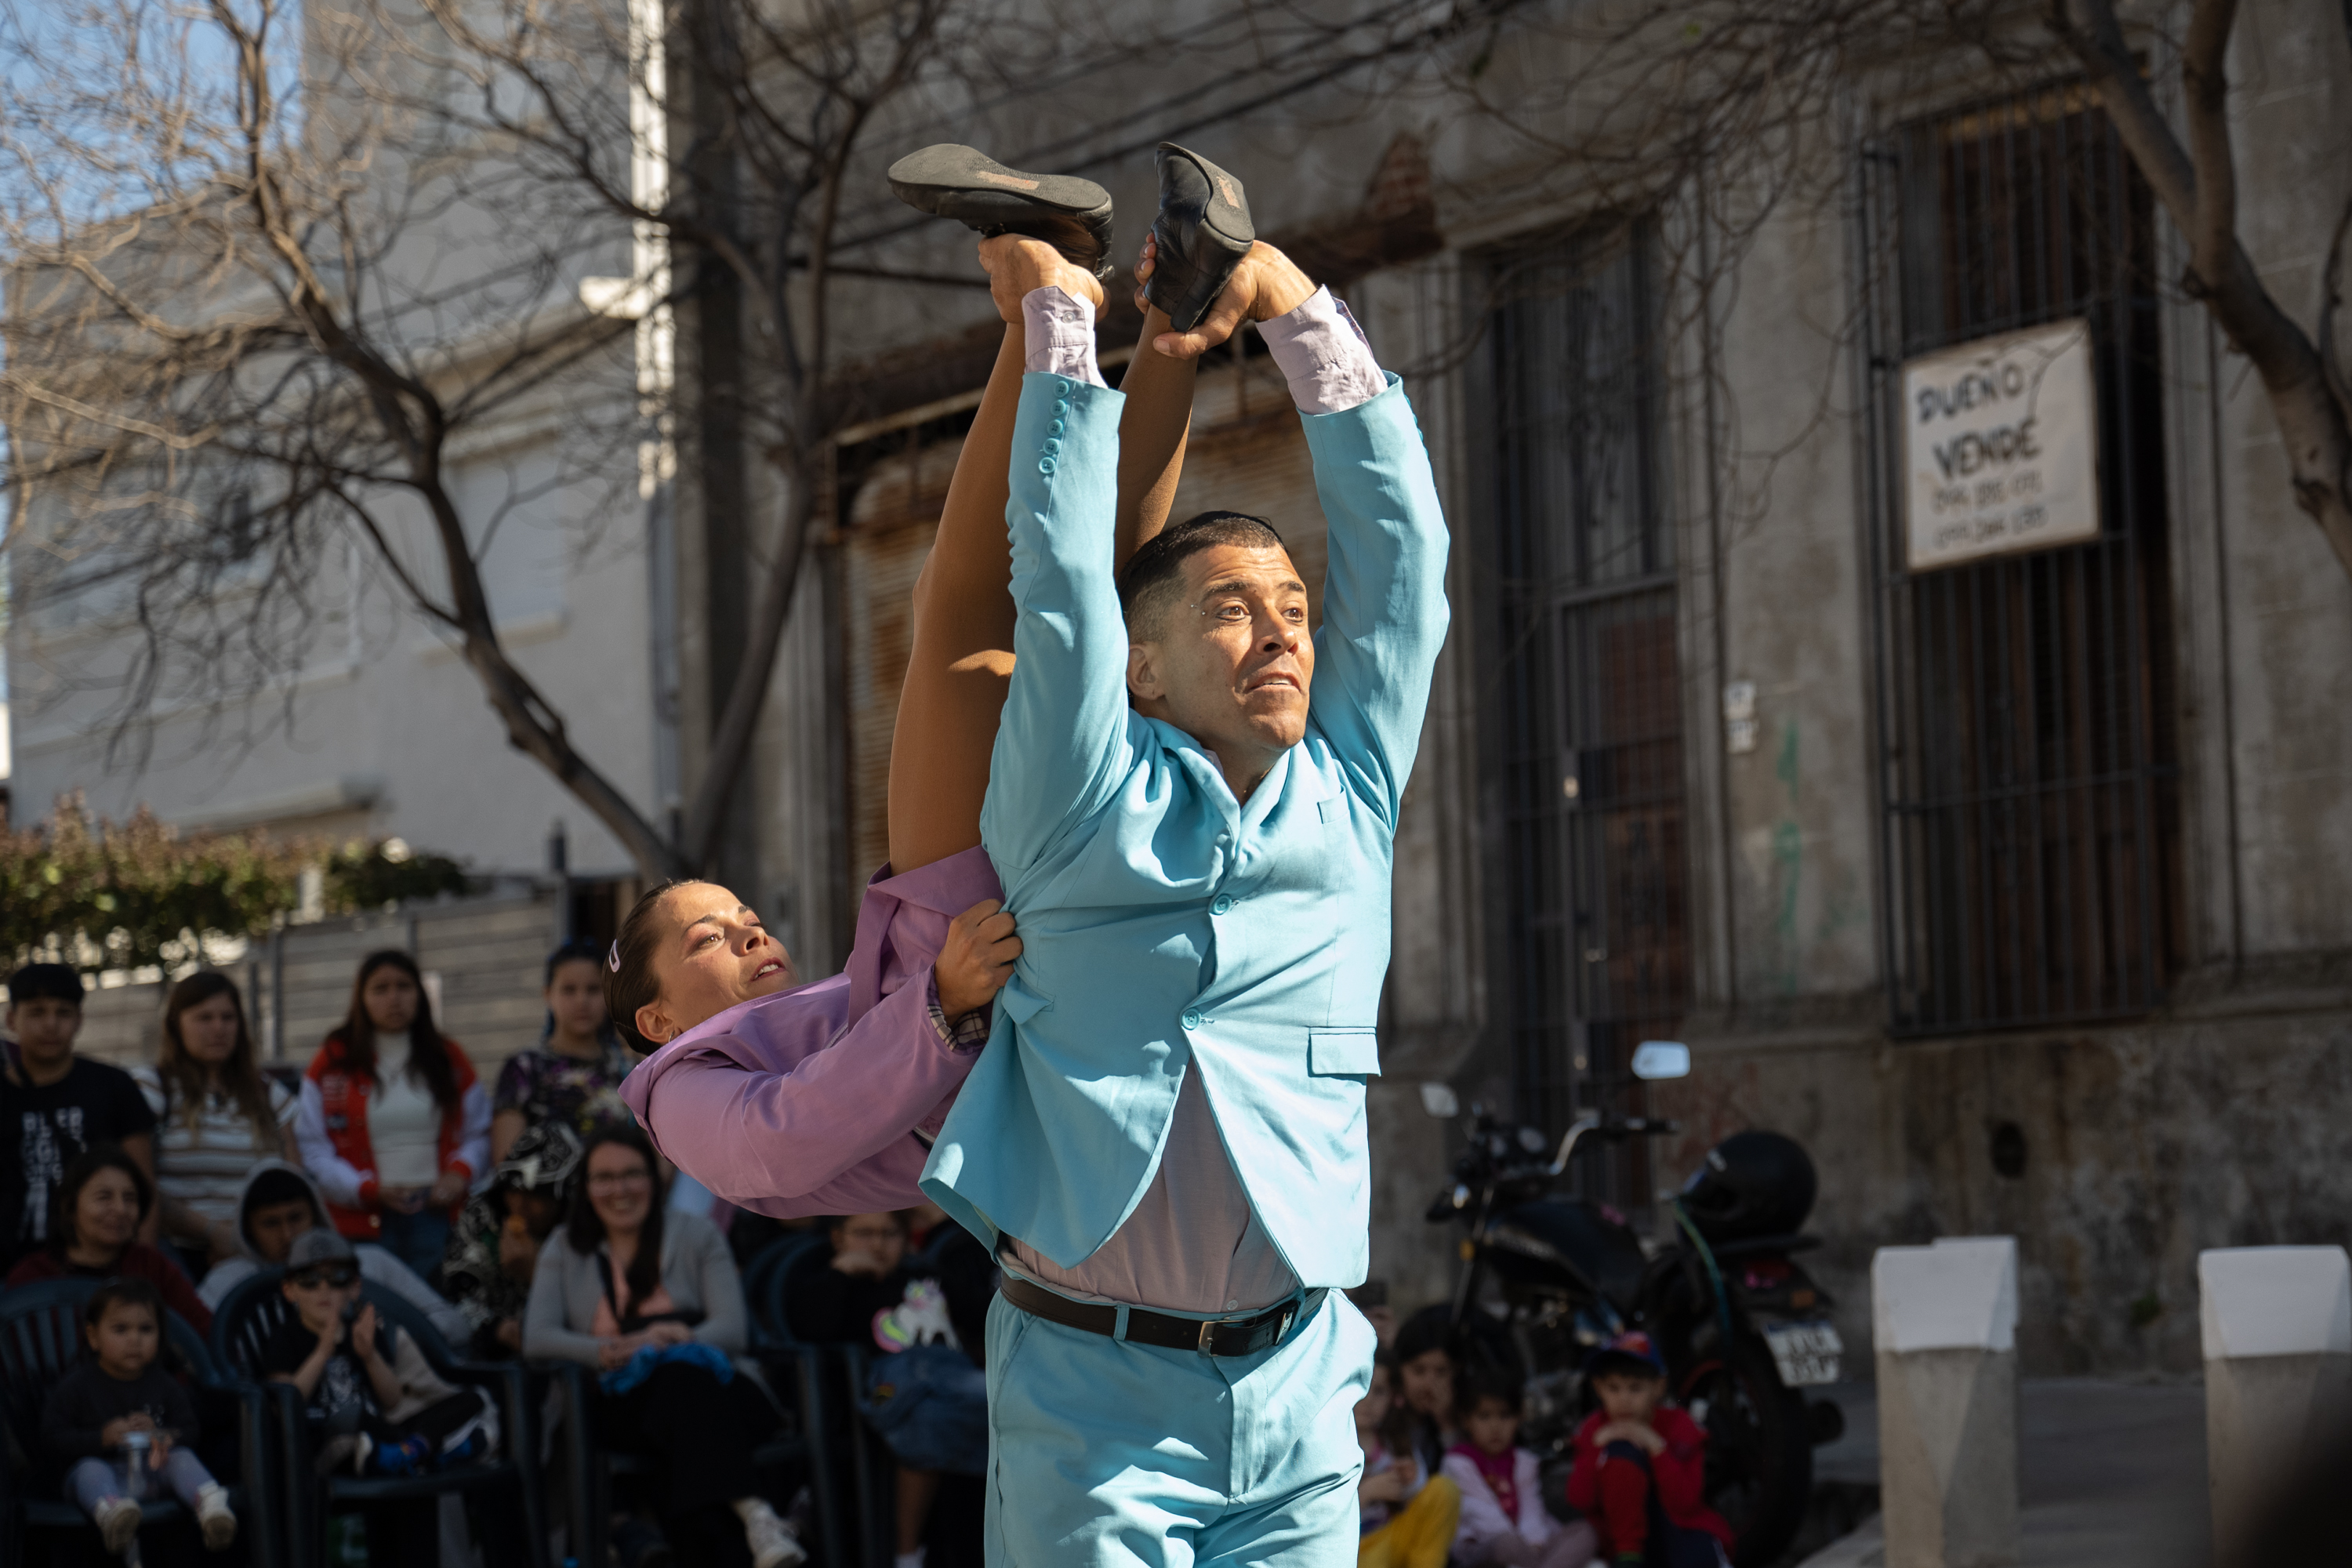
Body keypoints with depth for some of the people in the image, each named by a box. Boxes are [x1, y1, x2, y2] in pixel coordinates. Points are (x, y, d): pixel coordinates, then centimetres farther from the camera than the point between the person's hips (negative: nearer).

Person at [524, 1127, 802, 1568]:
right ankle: (751, 1512, -61)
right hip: (624, 1403, 0)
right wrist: (619, 1350, -16)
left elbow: (733, 1330, 3)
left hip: (705, 1385, 0)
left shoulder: (696, 1234, 16)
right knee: (677, 1384, -39)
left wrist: (670, 1346, -19)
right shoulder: (565, 1250, 18)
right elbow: (537, 1339, 3)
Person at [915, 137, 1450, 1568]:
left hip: (1298, 1396, 3)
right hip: (1096, 1389, -3)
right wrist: (1061, 325, 10)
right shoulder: (1092, 808, -1)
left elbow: (1400, 543, 10)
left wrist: (1299, 310, 10)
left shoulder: (1350, 800, 9)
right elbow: (1062, 574, 0)